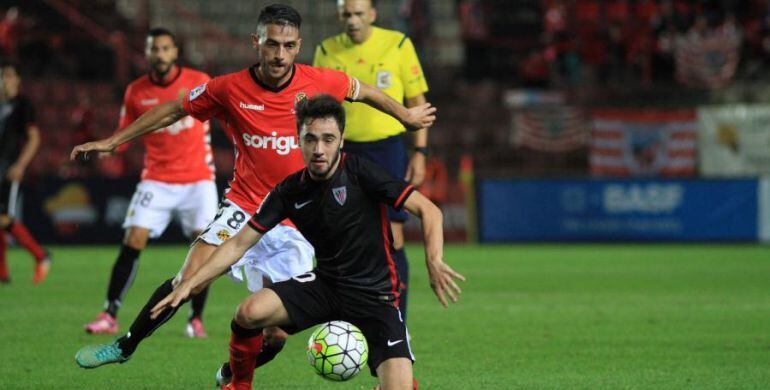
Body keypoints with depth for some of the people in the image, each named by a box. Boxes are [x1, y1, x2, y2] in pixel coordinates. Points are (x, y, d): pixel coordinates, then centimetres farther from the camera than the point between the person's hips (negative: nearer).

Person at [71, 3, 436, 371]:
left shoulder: (320, 82, -7)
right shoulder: (229, 89, -7)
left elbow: (362, 90, 13)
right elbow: (173, 110, 6)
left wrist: (406, 116, 26)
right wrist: (111, 141, 8)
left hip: (295, 228, 1)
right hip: (244, 210, -1)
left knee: (275, 336, -1)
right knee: (188, 279, -21)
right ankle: (124, 347, 0)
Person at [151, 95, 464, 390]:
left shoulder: (359, 173, -15)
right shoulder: (291, 191, -2)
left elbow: (428, 210, -15)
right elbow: (239, 244, 2)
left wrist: (434, 262, -32)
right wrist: (189, 285, -6)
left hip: (374, 293, -3)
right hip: (326, 283, 3)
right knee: (249, 312, -22)